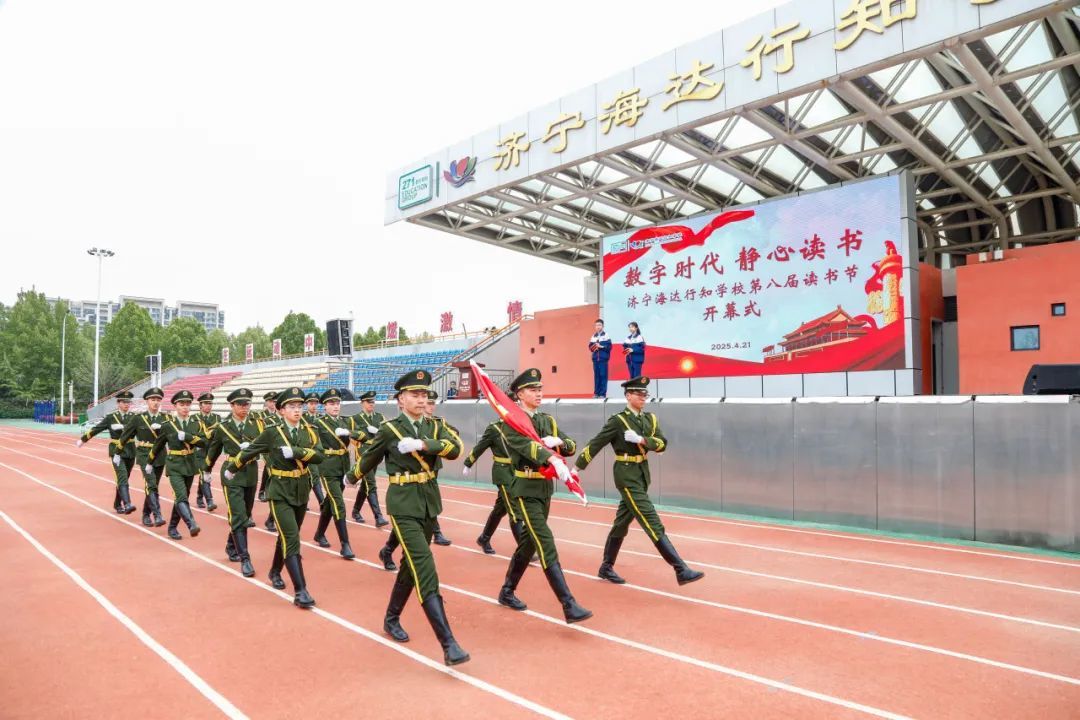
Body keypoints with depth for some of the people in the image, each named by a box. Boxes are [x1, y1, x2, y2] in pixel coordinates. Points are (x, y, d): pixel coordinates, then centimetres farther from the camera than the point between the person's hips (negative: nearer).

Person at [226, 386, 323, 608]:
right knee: (292, 539, -13)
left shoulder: (308, 431, 0)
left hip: (302, 492, 5)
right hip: (281, 492, -4)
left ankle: (275, 572, 44)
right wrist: (232, 468, 15)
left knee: (287, 536, 19)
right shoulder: (272, 432, -9)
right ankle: (300, 592, -15)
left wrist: (296, 451, -24)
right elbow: (249, 451, 4)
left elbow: (321, 456, -12)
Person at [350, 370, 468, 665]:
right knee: (425, 570, -14)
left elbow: (455, 448, -14)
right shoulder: (389, 429, -7)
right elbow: (368, 459, 9)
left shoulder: (434, 427, 4)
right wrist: (352, 478, 24)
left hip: (430, 503, 6)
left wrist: (422, 444, -27)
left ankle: (391, 619, 41)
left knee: (411, 565, 18)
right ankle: (449, 645, -17)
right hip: (404, 505, -5)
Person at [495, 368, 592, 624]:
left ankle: (507, 592, 33)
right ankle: (569, 606, -14)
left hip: (545, 488, 7)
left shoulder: (548, 420, 11)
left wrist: (558, 442, -15)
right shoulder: (511, 421, -11)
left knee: (528, 542, 16)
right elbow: (525, 445, -29)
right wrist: (554, 460, -44)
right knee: (546, 545, -13)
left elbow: (571, 447, 8)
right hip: (525, 490, -7)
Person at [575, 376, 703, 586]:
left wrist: (641, 439, -20)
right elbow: (595, 444, -9)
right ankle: (682, 571, -12)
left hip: (642, 474, 7)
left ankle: (606, 568, 30)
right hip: (627, 476, -7)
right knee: (653, 524, -10)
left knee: (622, 522, 17)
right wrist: (577, 467, -7)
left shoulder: (650, 418, 7)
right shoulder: (617, 421, -12)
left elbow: (662, 444, -3)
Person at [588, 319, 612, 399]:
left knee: (603, 375, -4)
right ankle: (596, 393, 10)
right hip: (595, 358, 4)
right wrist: (593, 347, -9)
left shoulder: (606, 335, 0)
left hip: (603, 359, -4)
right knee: (596, 376, 5)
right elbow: (590, 347, 12)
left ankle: (603, 393, -1)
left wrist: (601, 346, -14)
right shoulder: (593, 336, 12)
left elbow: (609, 346, -6)